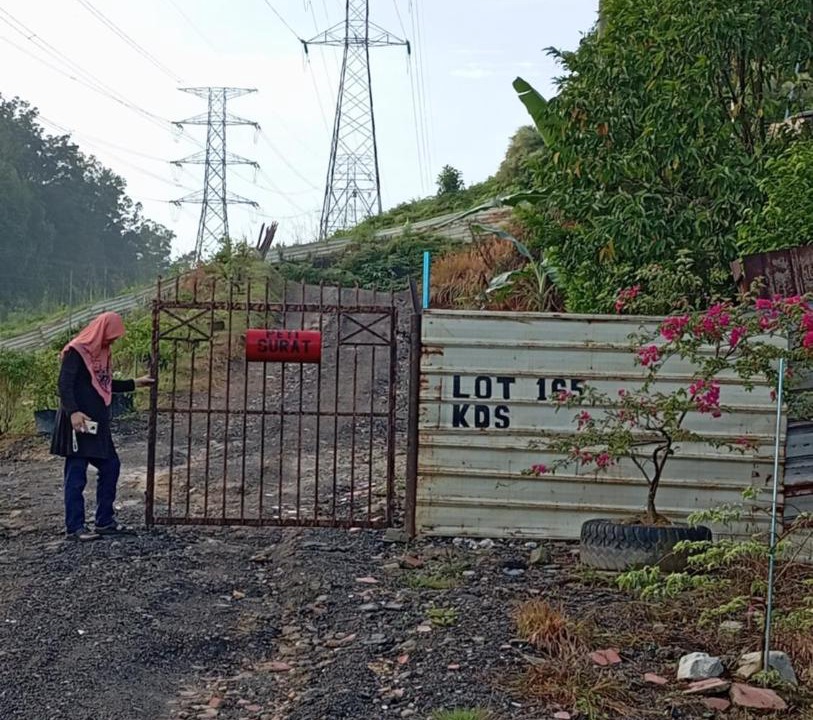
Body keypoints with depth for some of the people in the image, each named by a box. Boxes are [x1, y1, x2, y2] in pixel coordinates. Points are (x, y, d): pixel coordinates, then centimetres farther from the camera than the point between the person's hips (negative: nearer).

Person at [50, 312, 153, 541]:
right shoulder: (76, 352, -12)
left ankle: (105, 521, 19)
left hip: (97, 423, 9)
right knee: (76, 474, -4)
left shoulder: (101, 352, 14)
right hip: (79, 422, -9)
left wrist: (134, 384, 26)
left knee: (110, 466, 11)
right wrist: (73, 412, -31)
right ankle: (74, 527, 2)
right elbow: (64, 385, -19)